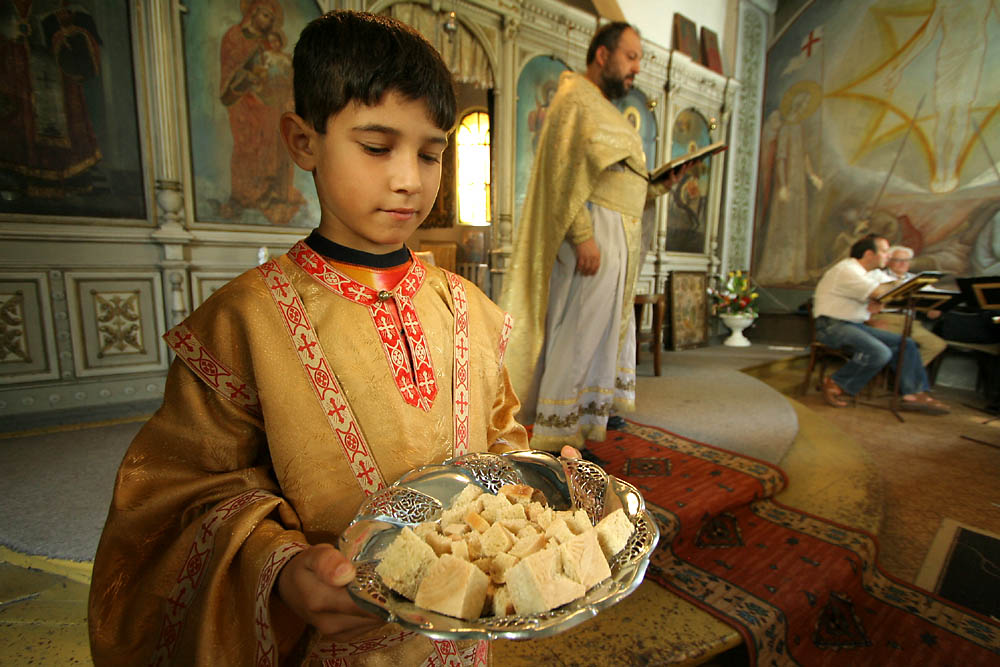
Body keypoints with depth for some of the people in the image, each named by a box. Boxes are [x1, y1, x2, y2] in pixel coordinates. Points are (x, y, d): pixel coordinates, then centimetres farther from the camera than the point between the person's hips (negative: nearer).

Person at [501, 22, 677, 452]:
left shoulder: (605, 111, 25)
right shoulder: (575, 97, -3)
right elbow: (564, 172, -17)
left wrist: (658, 186, 10)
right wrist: (582, 236, -25)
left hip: (620, 237, 10)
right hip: (594, 235, -10)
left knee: (613, 327, 15)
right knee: (581, 332, -8)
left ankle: (596, 411, 29)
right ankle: (556, 436, 2)